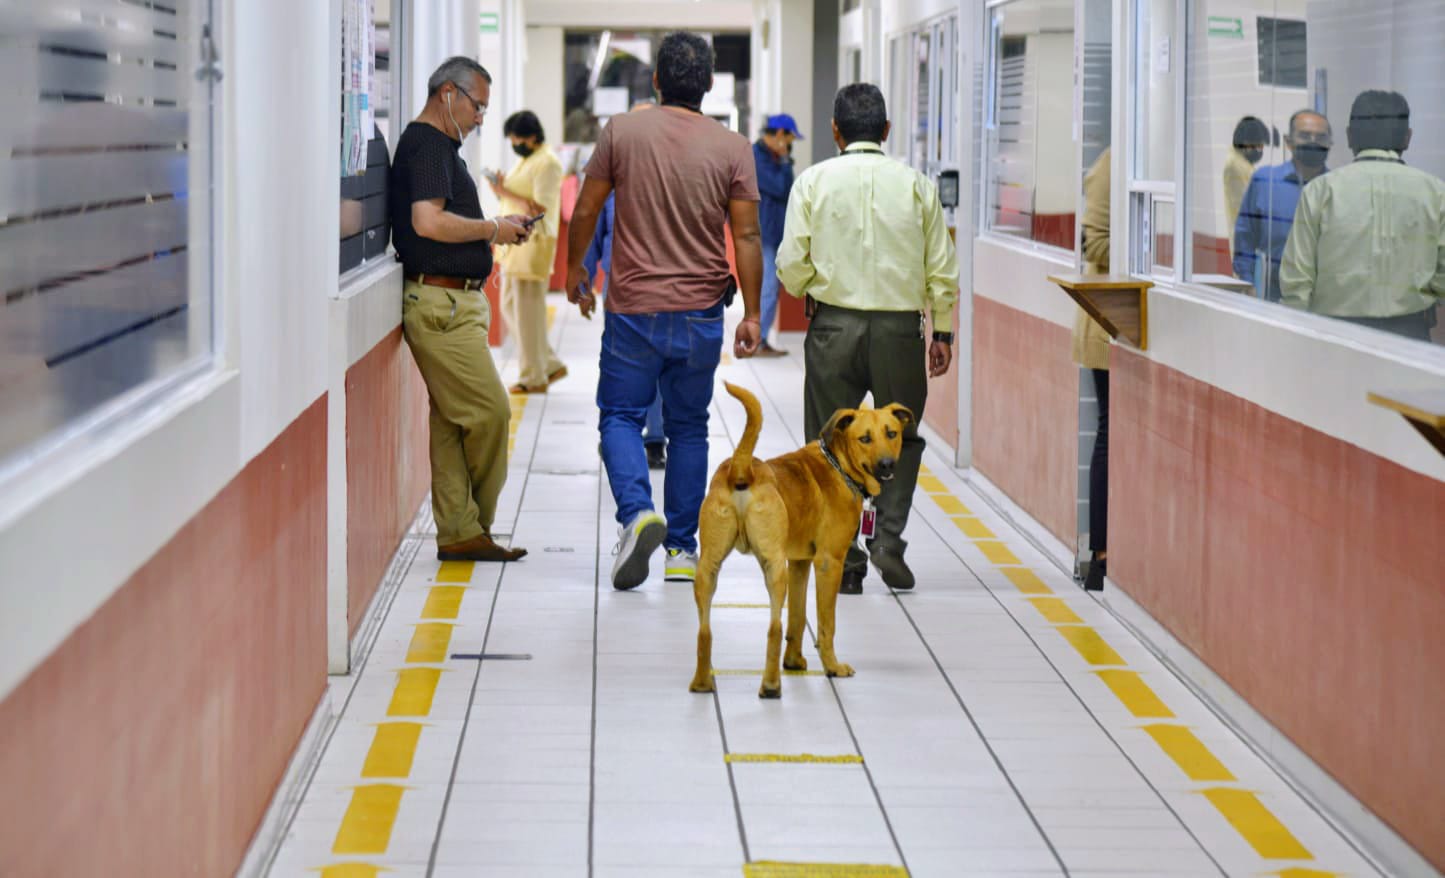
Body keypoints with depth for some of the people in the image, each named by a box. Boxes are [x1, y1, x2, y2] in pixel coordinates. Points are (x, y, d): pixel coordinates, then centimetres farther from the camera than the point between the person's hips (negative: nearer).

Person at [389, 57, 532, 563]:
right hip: (441, 304, -11)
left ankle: (459, 532, 10)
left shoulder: (438, 145, 21)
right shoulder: (427, 145, -12)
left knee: (451, 421, 9)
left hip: (452, 304, 11)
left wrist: (492, 231, 13)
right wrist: (492, 230, -12)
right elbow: (428, 221, -24)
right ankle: (469, 527, 4)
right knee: (489, 410, -8)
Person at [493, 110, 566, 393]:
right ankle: (551, 365, 20)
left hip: (533, 244, -10)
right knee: (510, 308, 13)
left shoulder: (547, 163, -13)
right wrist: (500, 188, 4)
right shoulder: (525, 161, 17)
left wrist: (506, 192, -17)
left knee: (528, 311, -4)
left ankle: (534, 378, 4)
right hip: (515, 244, 10)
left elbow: (539, 208, -20)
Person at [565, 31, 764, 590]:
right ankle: (682, 549, 14)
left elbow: (585, 212, 2)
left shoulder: (622, 132, -4)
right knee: (688, 428, 13)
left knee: (620, 417, 8)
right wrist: (751, 314, 4)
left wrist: (574, 270, 18)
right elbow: (747, 237, -3)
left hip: (633, 308, -1)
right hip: (700, 314, 2)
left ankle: (638, 512, -18)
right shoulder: (733, 148, -2)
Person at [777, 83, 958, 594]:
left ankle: (845, 562, 6)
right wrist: (942, 332, 12)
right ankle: (889, 539, 1)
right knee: (901, 438, 17)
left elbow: (791, 265, -3)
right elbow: (942, 270, 2)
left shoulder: (814, 181, -1)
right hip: (899, 327, 1)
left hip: (834, 326, 0)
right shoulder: (916, 185, 1)